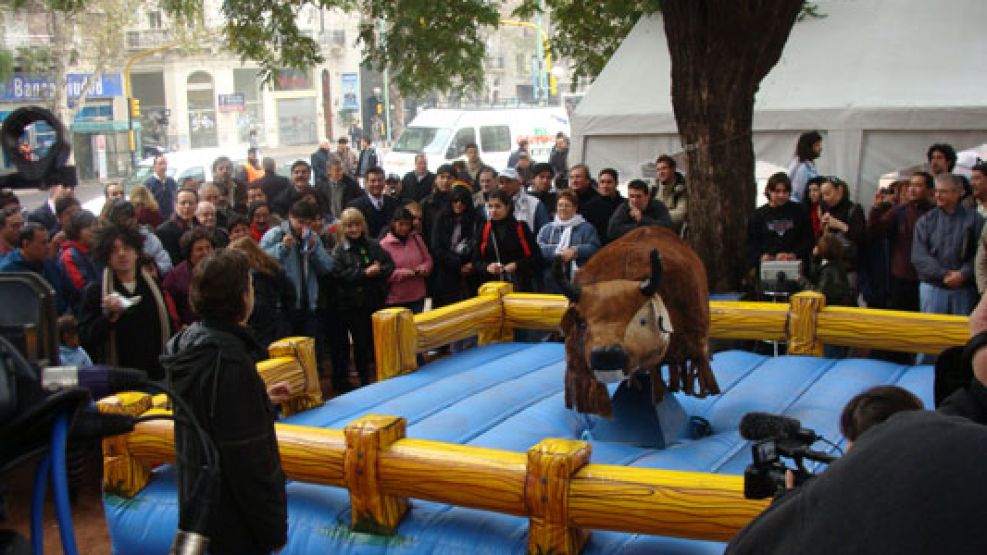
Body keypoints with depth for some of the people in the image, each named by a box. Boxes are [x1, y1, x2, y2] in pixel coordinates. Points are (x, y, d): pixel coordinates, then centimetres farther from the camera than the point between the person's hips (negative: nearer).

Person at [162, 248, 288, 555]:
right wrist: (274, 529, -17)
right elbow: (248, 458, -25)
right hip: (232, 519, -9)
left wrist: (261, 398, 20)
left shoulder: (189, 339, -1)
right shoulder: (229, 360, -28)